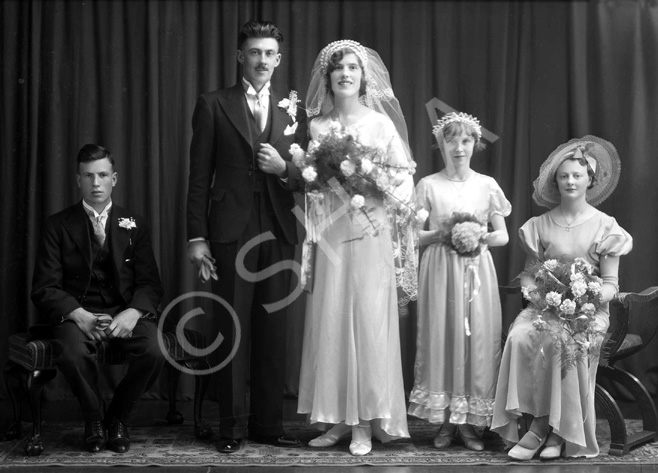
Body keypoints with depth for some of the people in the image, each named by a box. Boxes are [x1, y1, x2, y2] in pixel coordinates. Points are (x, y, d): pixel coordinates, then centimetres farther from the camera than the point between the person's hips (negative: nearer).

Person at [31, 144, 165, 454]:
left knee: (155, 352, -29)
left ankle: (118, 417, 0)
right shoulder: (58, 226, 7)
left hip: (127, 313, 2)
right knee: (72, 353, -35)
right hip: (77, 314, -1)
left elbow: (150, 284, 6)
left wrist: (132, 313, -17)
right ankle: (94, 419, -3)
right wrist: (79, 315, -20)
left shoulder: (133, 225, 13)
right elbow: (44, 288, -1)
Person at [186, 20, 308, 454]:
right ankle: (233, 427, 8)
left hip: (278, 233, 3)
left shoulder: (293, 111, 12)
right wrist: (197, 237, -4)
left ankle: (269, 423, 14)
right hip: (232, 233, -2)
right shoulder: (214, 106, 4)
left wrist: (284, 167, -9)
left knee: (273, 330, 5)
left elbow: (307, 178, 13)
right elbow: (199, 177, 1)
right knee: (234, 330, 0)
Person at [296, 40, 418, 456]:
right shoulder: (317, 127, 10)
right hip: (329, 233, 3)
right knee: (328, 320, 1)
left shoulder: (381, 122, 3)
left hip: (369, 231, -3)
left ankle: (366, 422, 2)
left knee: (368, 320, -5)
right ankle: (336, 418, 9)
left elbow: (403, 175, 2)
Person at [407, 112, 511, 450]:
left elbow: (503, 236, 8)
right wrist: (442, 232, -14)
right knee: (441, 336, -3)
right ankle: (446, 420, 5)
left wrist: (482, 235, -11)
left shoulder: (486, 185, 7)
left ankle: (469, 421, 6)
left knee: (477, 338, -2)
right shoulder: (428, 185, 3)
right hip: (440, 269, -1)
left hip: (477, 269, 1)